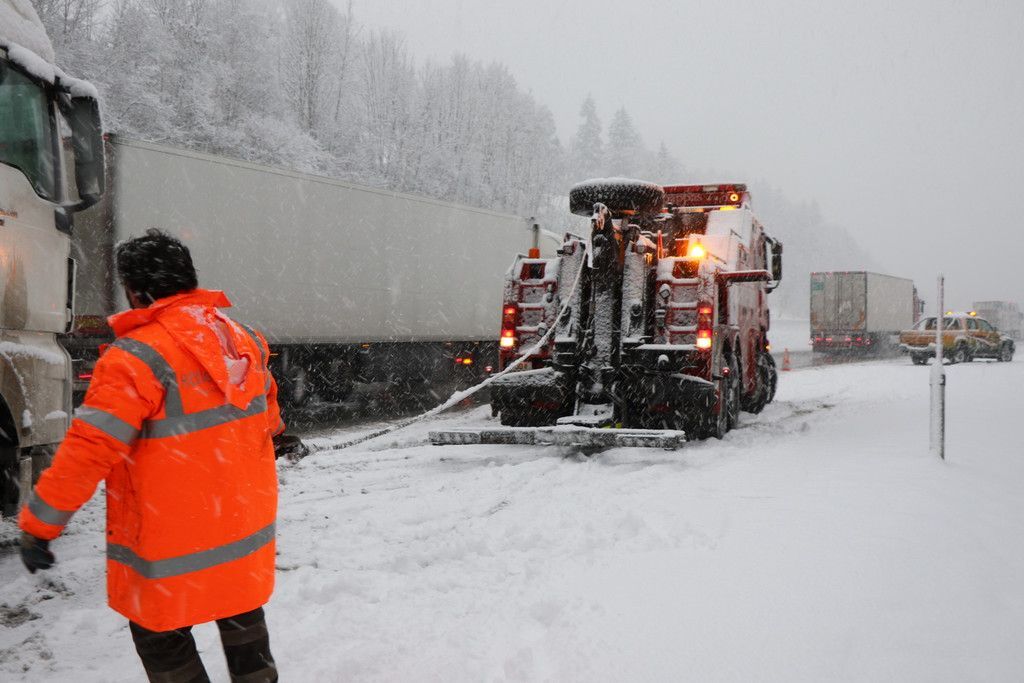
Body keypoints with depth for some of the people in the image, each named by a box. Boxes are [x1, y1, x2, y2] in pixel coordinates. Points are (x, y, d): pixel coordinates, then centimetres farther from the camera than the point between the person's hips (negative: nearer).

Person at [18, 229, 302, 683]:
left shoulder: (137, 356, -21)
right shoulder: (243, 340, 1)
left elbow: (89, 450, -24)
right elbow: (265, 403, 20)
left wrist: (39, 523, -15)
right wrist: (274, 433, 42)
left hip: (173, 543, -7)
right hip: (247, 526, 7)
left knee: (160, 633, 13)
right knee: (242, 617, 25)